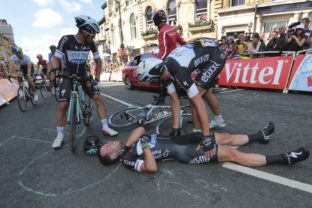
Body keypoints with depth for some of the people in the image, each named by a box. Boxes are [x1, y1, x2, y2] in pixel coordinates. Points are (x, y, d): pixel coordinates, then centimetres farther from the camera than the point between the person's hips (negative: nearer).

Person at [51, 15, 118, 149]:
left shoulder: (90, 43, -9)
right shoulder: (66, 40, -19)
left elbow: (98, 61, -1)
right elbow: (56, 58, -16)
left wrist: (97, 79, -5)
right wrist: (55, 70, -36)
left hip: (83, 74, 3)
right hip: (68, 75, -3)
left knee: (98, 98, -10)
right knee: (63, 105, -14)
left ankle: (105, 128, 2)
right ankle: (60, 136, 4)